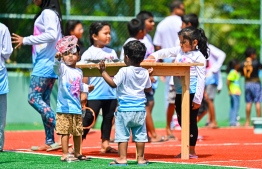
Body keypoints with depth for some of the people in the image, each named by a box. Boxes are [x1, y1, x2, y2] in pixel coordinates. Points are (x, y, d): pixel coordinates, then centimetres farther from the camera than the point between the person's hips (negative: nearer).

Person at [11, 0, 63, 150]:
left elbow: (51, 35, -22)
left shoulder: (48, 13, -10)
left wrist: (26, 40, -18)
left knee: (34, 97, -13)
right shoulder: (47, 13, 18)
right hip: (48, 65, 10)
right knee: (44, 101, 8)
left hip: (45, 64, -10)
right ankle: (50, 141, 7)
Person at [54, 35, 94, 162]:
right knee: (65, 132, -7)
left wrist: (87, 88, 8)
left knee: (78, 132, 14)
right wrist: (57, 59, -50)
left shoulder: (79, 72, 13)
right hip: (64, 107, -6)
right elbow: (56, 67, -30)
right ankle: (65, 155, -2)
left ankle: (77, 153, 26)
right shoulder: (63, 68, -6)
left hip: (77, 108, 6)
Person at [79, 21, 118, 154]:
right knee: (89, 119, -3)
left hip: (111, 94, 5)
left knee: (108, 118, 9)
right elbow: (84, 74, -9)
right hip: (94, 94, -5)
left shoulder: (112, 52, 11)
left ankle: (105, 144, 17)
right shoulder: (89, 54, -5)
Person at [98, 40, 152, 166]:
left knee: (122, 135, 0)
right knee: (140, 135, 9)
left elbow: (113, 83, -16)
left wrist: (103, 72, -9)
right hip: (140, 109, 5)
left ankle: (122, 159, -3)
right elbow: (148, 88, 16)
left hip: (124, 109, -5)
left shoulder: (124, 71, -11)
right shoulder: (145, 73, 5)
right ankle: (140, 158, 13)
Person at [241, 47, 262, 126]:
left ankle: (247, 121, 6)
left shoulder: (243, 64, 2)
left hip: (247, 83, 4)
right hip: (256, 83, -4)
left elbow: (242, 74, 10)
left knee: (248, 103, 6)